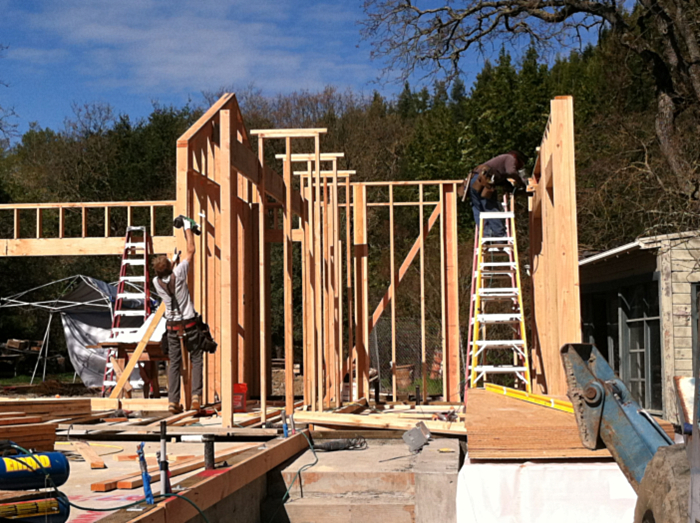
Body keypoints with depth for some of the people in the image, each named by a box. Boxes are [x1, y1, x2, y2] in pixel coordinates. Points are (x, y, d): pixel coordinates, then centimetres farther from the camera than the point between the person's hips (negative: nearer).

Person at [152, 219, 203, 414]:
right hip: (189, 324, -3)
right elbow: (191, 250, -6)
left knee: (174, 363, 7)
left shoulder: (157, 282, -6)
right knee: (196, 359, 7)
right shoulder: (178, 274, -16)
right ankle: (196, 395, -5)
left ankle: (173, 401, 2)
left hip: (172, 325, 3)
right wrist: (188, 228, 4)